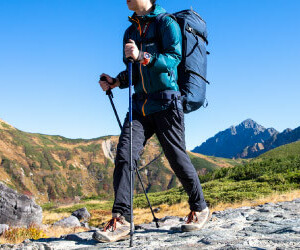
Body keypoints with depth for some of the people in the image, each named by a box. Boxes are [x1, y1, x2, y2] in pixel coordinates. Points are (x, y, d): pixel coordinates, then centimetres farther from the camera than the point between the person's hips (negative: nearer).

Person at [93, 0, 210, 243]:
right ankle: (121, 220, -11)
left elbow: (173, 58, -15)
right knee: (124, 154, -10)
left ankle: (200, 209, 20)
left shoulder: (166, 23, 0)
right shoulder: (131, 31, 19)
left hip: (166, 101, -6)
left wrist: (142, 56, -28)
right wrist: (117, 81, 3)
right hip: (141, 104, 6)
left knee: (177, 157, -2)